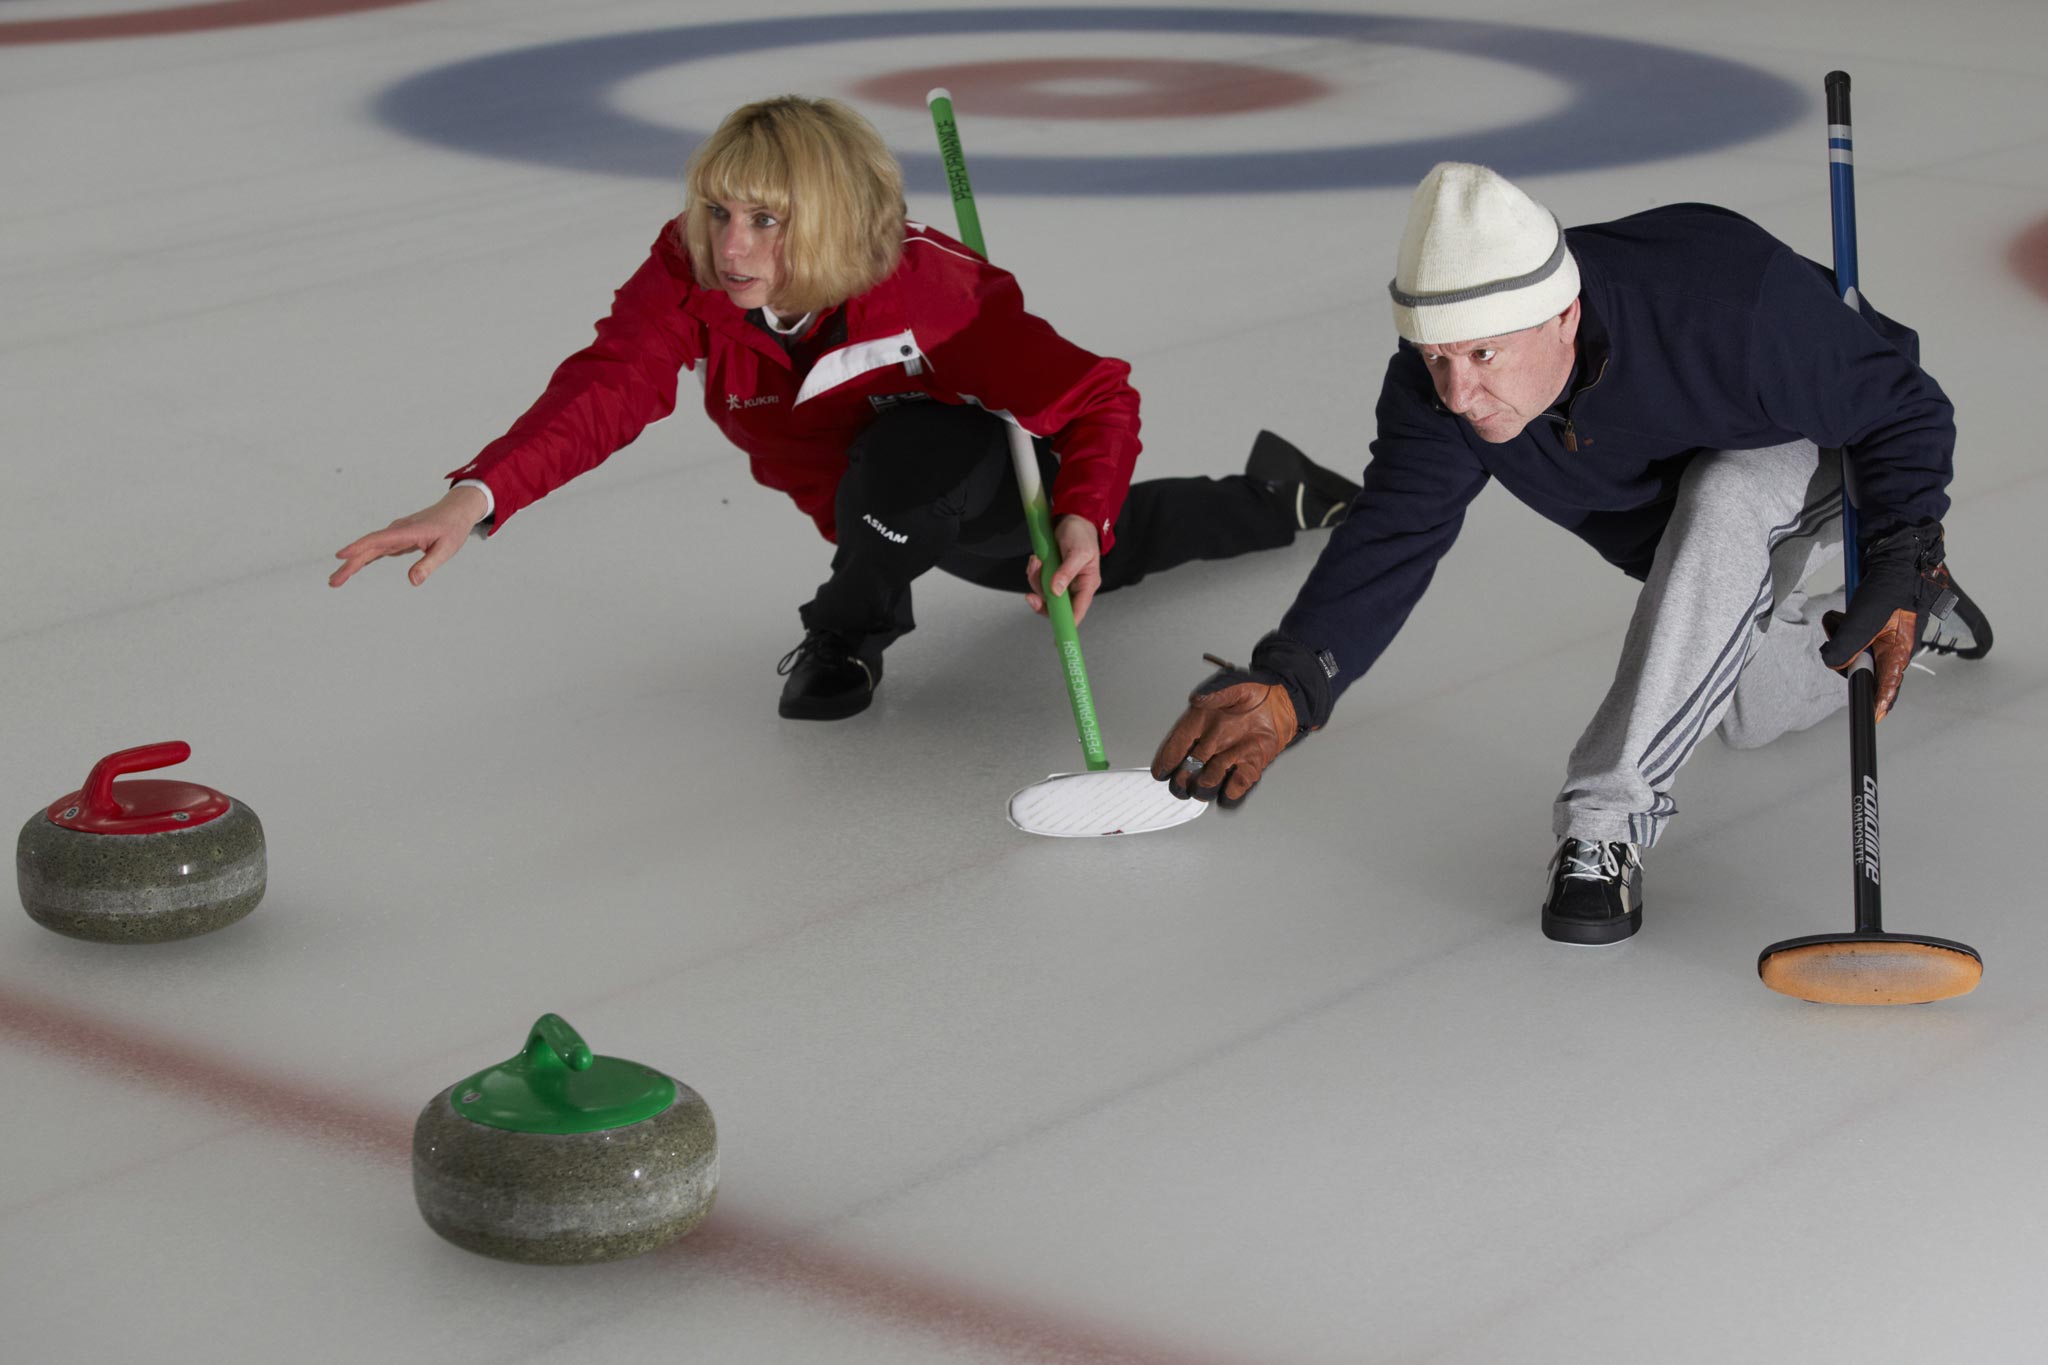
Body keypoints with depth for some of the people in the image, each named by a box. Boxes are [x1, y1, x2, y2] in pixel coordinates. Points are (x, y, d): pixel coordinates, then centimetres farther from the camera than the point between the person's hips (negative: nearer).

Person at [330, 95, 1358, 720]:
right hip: (904, 517, 6)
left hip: (997, 484, -5)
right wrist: (479, 497, -63)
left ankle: (849, 632, -8)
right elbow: (606, 388, -47)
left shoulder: (928, 289, -40)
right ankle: (1277, 501, 61)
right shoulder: (687, 278, -31)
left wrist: (1082, 520, -49)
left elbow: (1097, 396, -33)